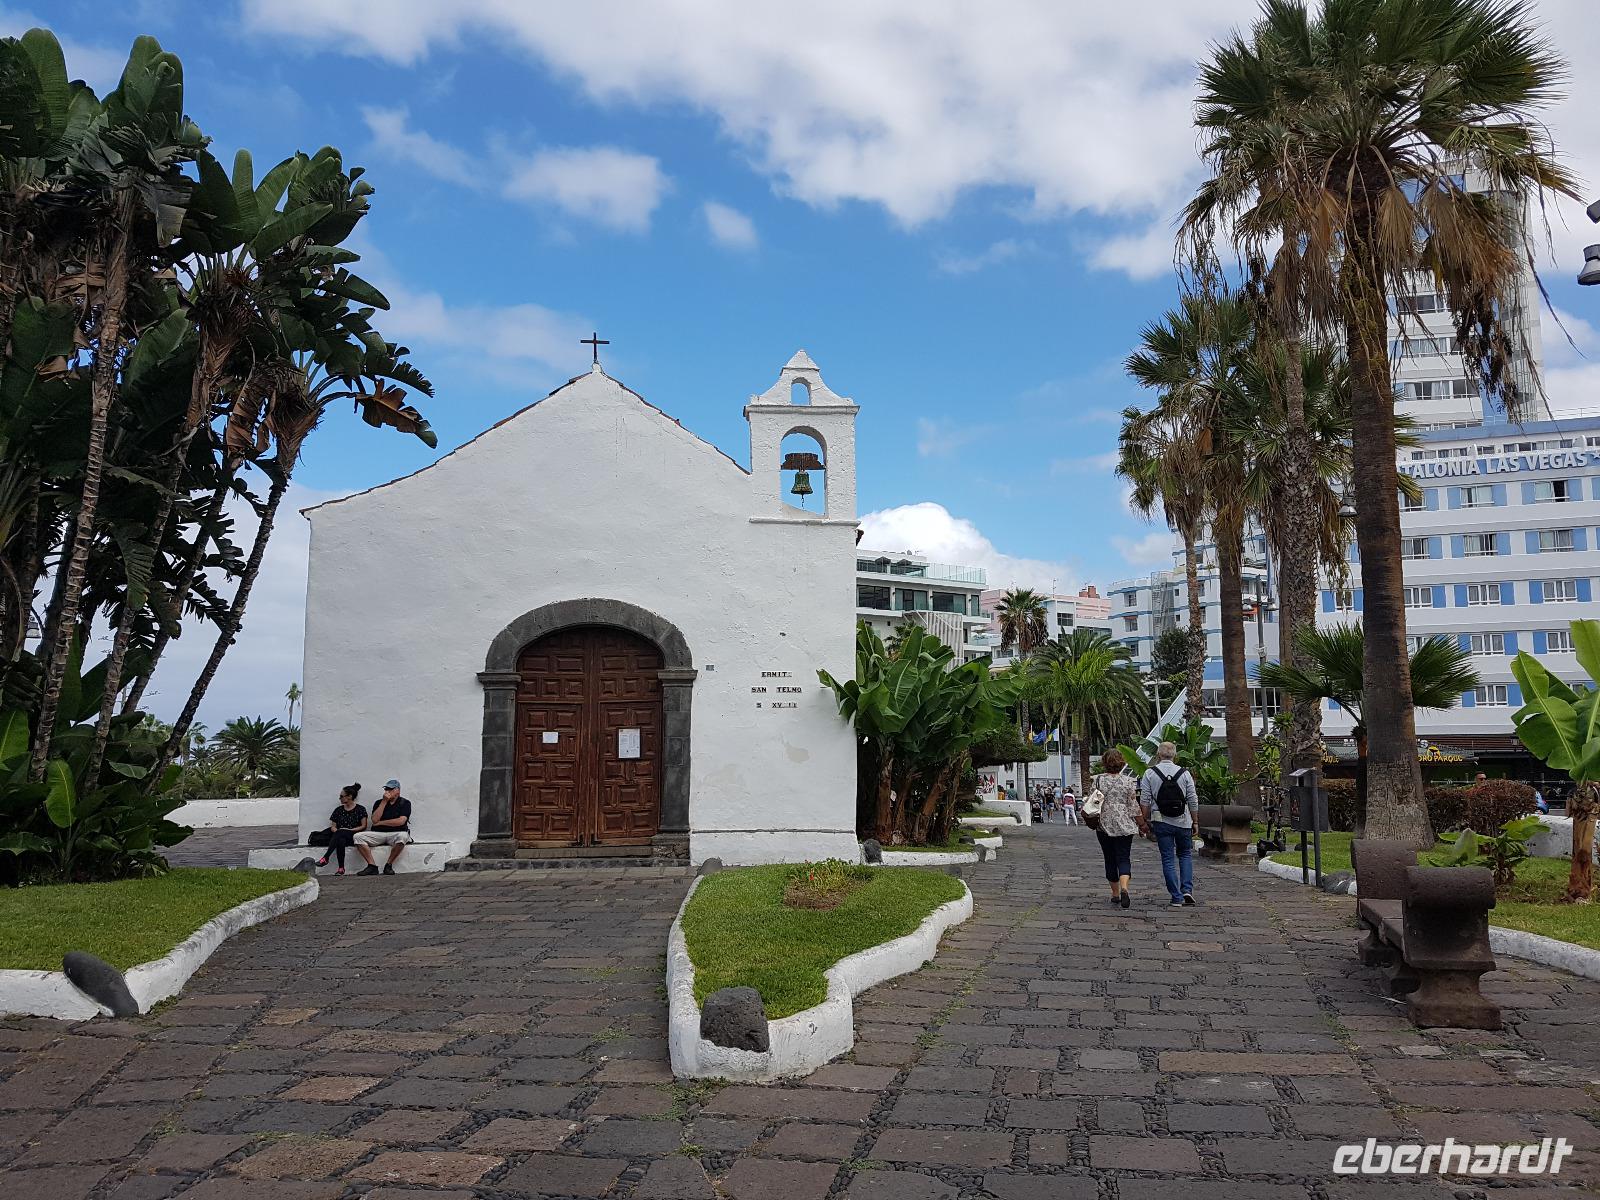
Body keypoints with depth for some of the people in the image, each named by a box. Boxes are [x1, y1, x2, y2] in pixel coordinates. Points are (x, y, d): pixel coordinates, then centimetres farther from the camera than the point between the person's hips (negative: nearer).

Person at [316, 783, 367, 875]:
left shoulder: (360, 809, 7)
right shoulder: (338, 810, 19)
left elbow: (363, 826, 1)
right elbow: (333, 827, 17)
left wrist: (349, 830, -10)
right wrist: (334, 829, -8)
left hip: (353, 836, -3)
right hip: (339, 836, 3)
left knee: (340, 833, -37)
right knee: (340, 841, -37)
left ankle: (325, 858, -42)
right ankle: (341, 868, -45)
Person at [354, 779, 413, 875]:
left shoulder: (405, 803, 3)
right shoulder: (379, 802, 13)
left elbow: (401, 821, -12)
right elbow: (374, 820, -4)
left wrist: (381, 822, -4)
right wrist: (384, 802, -6)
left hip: (395, 833, -3)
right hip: (378, 834, 3)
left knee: (403, 836, -38)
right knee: (358, 837, -20)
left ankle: (388, 865, -21)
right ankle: (372, 866, -20)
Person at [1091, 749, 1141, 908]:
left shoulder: (1098, 780, -2)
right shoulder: (1128, 781, -3)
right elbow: (1133, 805, 0)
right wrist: (1140, 823, 10)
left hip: (1104, 825, 1)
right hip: (1124, 826, -1)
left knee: (1110, 860, 12)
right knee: (1124, 859, -1)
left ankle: (1115, 893, 18)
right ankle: (1124, 888, -25)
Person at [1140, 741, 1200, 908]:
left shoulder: (1150, 773, -3)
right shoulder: (1184, 773, -1)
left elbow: (1145, 800, -5)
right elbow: (1193, 801, 1)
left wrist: (1147, 820, 6)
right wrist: (1195, 822, 10)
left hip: (1161, 822, -1)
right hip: (1183, 822, 1)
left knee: (1168, 859, 4)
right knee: (1185, 855, 19)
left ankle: (1176, 898, 3)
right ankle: (1187, 889, 5)